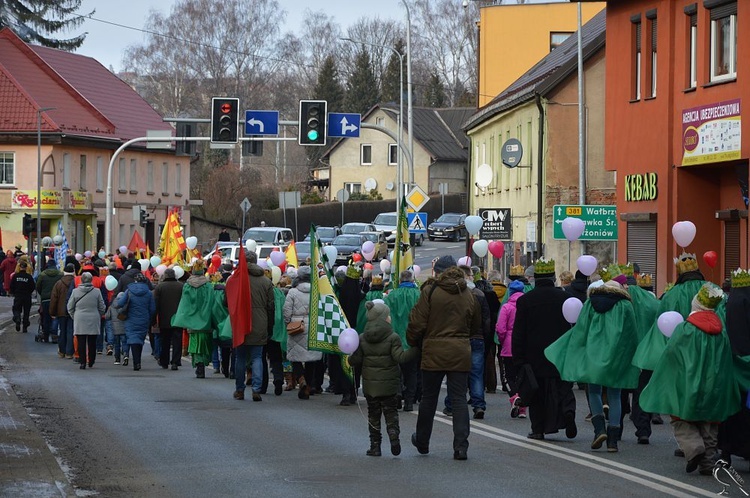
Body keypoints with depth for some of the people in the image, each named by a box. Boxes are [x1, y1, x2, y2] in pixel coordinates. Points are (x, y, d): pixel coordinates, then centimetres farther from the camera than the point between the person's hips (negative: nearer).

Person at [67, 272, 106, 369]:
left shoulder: (75, 291, -2)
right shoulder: (97, 292, -2)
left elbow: (70, 307, 5)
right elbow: (102, 308, 4)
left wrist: (74, 316, 20)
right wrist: (98, 316, 21)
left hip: (79, 321, -1)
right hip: (94, 321, 1)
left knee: (81, 342, 0)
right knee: (92, 342, 9)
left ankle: (82, 362, -8)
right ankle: (91, 362, 16)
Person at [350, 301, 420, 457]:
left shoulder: (362, 339, -1)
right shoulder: (393, 338, -11)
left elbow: (356, 361, -1)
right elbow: (400, 357, -18)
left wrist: (349, 359, 20)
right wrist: (416, 350, -14)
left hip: (370, 385, 2)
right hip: (389, 385, -2)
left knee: (373, 414, 10)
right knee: (391, 412, 9)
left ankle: (375, 445, 9)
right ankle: (393, 435, -14)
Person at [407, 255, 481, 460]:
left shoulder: (430, 291, -7)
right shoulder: (468, 295, 6)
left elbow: (417, 323, -8)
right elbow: (476, 327, 16)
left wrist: (413, 343, 9)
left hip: (434, 353, -2)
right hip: (461, 354, 2)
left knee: (429, 398, 12)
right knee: (459, 399, 2)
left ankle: (422, 442, 26)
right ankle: (461, 445, -8)